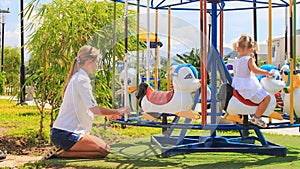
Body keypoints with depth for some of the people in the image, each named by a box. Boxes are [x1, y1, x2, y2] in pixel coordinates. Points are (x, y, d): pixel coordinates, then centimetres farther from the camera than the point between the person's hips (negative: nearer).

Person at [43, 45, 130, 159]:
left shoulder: (76, 77, 17)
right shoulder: (81, 79, -13)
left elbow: (89, 109, 20)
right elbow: (94, 109, -19)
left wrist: (107, 114, 18)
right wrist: (117, 111, -7)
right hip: (66, 134, -10)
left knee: (104, 145, 16)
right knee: (104, 150, -6)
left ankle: (62, 150, 7)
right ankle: (61, 153, -8)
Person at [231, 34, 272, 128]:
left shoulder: (236, 60, 10)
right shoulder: (249, 59, -15)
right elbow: (255, 70, -30)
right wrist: (267, 73, -19)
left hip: (238, 87, 10)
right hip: (249, 87, -10)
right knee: (266, 97, -10)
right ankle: (256, 118, -9)